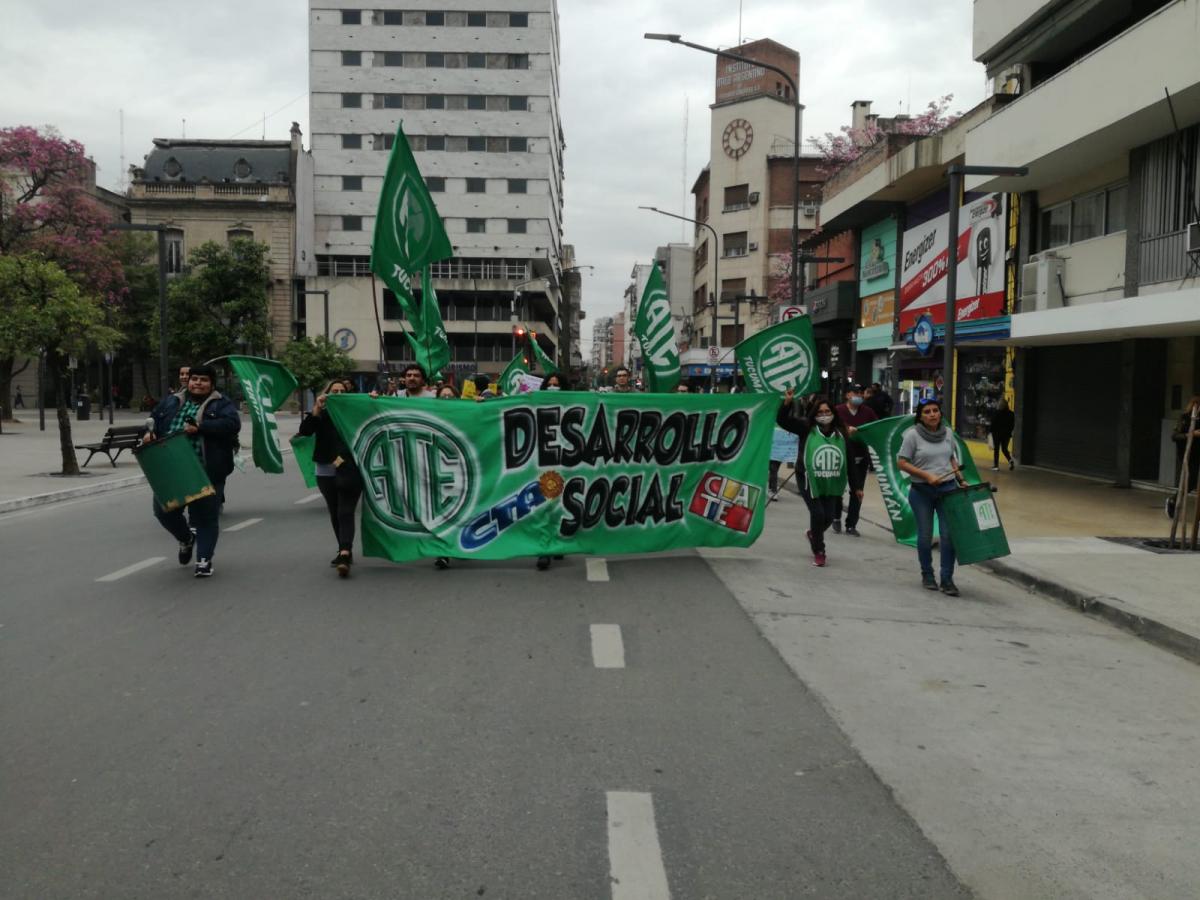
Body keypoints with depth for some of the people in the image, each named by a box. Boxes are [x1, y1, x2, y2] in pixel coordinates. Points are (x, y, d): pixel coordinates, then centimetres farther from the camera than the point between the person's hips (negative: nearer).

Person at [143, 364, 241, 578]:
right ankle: (186, 538, 35)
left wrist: (199, 427, -22)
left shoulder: (221, 403, 1)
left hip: (206, 472, -4)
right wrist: (150, 431, -3)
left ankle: (204, 559, 14)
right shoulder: (171, 402, 14)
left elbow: (232, 423, -15)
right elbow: (153, 418, 20)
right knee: (164, 510, 5)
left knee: (206, 516, 0)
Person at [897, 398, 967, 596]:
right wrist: (927, 475, -16)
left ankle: (947, 579, 3)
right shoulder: (912, 435, -7)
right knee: (925, 535, 7)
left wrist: (961, 480, 9)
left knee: (949, 533, -4)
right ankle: (927, 575, 24)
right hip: (921, 492, -3)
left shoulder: (948, 433, 7)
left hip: (947, 489, 3)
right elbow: (903, 463, -8)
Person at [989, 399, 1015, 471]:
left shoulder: (996, 413, -12)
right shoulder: (1011, 414, 0)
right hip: (1007, 434, 4)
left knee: (996, 450, 4)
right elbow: (1012, 424, 5)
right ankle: (1010, 461, -8)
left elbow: (992, 424, -11)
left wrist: (990, 431, 0)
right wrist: (1009, 432, 15)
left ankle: (996, 466, 4)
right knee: (1004, 449, 15)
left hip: (997, 433, -4)